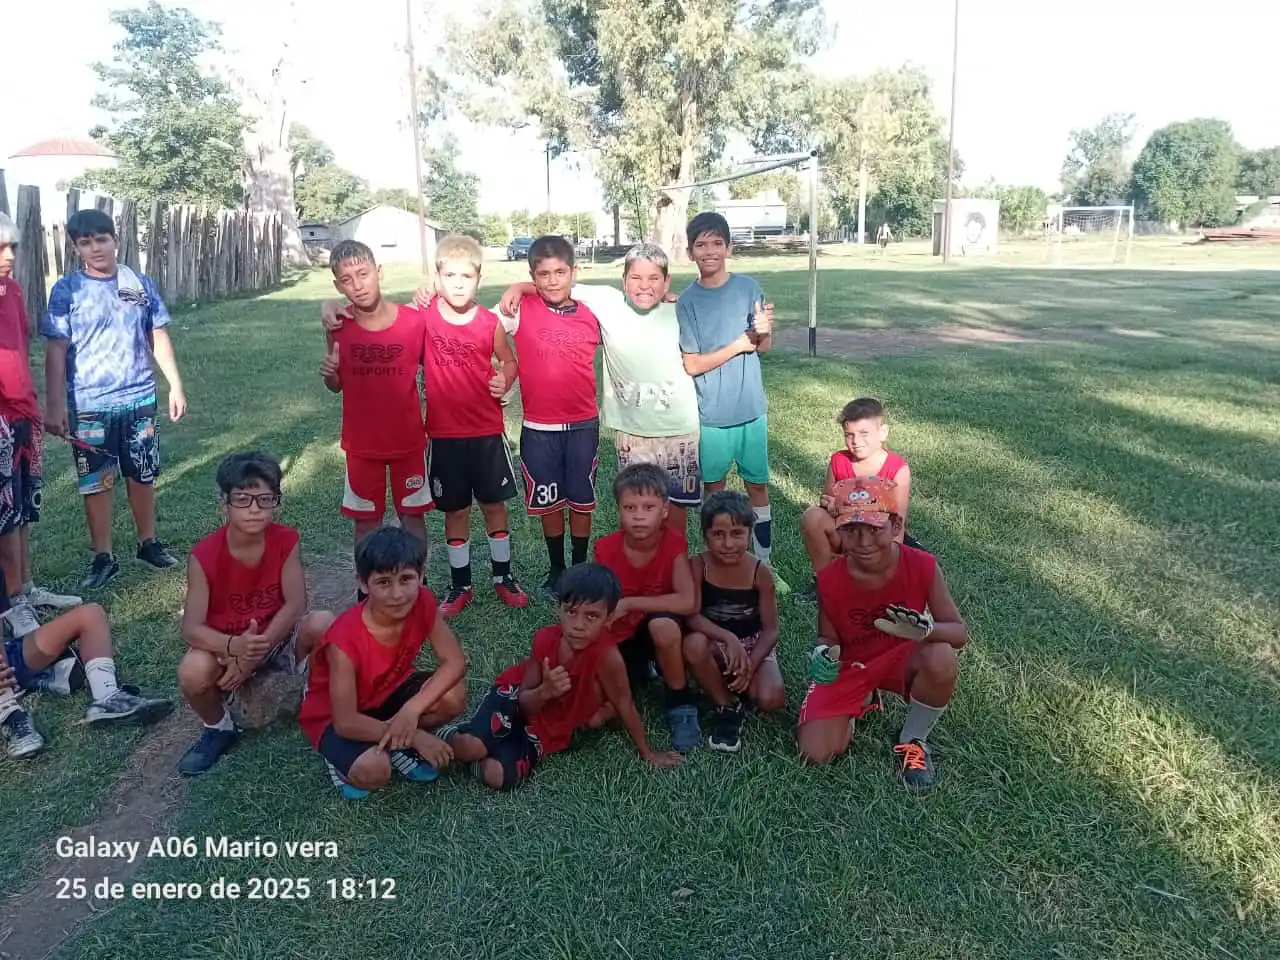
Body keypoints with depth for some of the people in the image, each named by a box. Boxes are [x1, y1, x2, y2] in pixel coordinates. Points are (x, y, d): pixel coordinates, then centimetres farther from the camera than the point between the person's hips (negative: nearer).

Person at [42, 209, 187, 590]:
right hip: (89, 405, -2)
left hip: (139, 399, 2)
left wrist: (175, 385, 4)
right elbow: (56, 350, -5)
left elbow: (159, 337, 8)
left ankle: (148, 543, 30)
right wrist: (54, 404, -10)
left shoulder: (140, 283, 2)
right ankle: (103, 557, 19)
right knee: (96, 482, 7)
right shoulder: (67, 289, -5)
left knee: (142, 475, 13)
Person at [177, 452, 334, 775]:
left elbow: (295, 604, -18)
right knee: (193, 673, -34)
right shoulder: (204, 555, -20)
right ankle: (219, 728, 2)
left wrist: (256, 652, -27)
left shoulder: (286, 540, -15)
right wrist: (235, 646, -41)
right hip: (226, 646, 0)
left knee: (324, 624, -31)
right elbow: (191, 628, -21)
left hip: (277, 638, 1)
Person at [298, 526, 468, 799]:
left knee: (453, 696, -23)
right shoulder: (346, 639, -35)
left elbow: (454, 662, -18)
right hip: (334, 715, -5)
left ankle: (396, 746, 3)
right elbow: (346, 722, -29)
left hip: (389, 691, 5)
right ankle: (341, 758, 3)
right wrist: (416, 736, -26)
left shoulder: (423, 603, -22)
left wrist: (412, 709, -32)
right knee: (373, 772, -33)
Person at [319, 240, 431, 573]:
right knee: (365, 520, 12)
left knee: (413, 515, 13)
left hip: (408, 439, -1)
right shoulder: (337, 326, -8)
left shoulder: (414, 321, -13)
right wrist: (328, 374, -16)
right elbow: (337, 386, 5)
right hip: (361, 443, 1)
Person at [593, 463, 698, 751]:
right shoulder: (605, 550, -16)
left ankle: (681, 704, -14)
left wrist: (628, 603, -30)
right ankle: (639, 672, 19)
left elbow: (688, 602, -32)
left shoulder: (674, 542, -20)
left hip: (662, 633, -2)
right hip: (620, 639, 2)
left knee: (663, 623, -38)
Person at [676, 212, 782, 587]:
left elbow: (764, 347, 0)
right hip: (711, 415, -1)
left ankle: (764, 563, 22)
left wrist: (763, 331, -22)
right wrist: (739, 344, -14)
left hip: (752, 409, 1)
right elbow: (692, 365, -9)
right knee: (714, 487, 11)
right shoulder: (687, 302, -6)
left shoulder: (748, 288, -3)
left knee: (758, 485, 10)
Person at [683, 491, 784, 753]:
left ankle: (737, 685, 10)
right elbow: (692, 616, -25)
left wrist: (750, 665, -27)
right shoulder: (698, 566, -15)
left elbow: (770, 629, -11)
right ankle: (727, 705, -11)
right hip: (715, 646, 0)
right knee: (694, 644, -36)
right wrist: (729, 638, -40)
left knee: (770, 699, -27)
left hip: (754, 646, 0)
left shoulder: (760, 572, -14)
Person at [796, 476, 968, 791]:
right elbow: (828, 638, -5)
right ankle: (860, 703, 21)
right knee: (816, 754, -14)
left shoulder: (922, 566, -22)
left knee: (941, 659, -36)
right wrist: (824, 655, -31)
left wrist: (926, 629, -40)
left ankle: (913, 740, -4)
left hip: (902, 658, -1)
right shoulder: (830, 579, -20)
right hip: (850, 667, 1)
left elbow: (960, 632, -16)